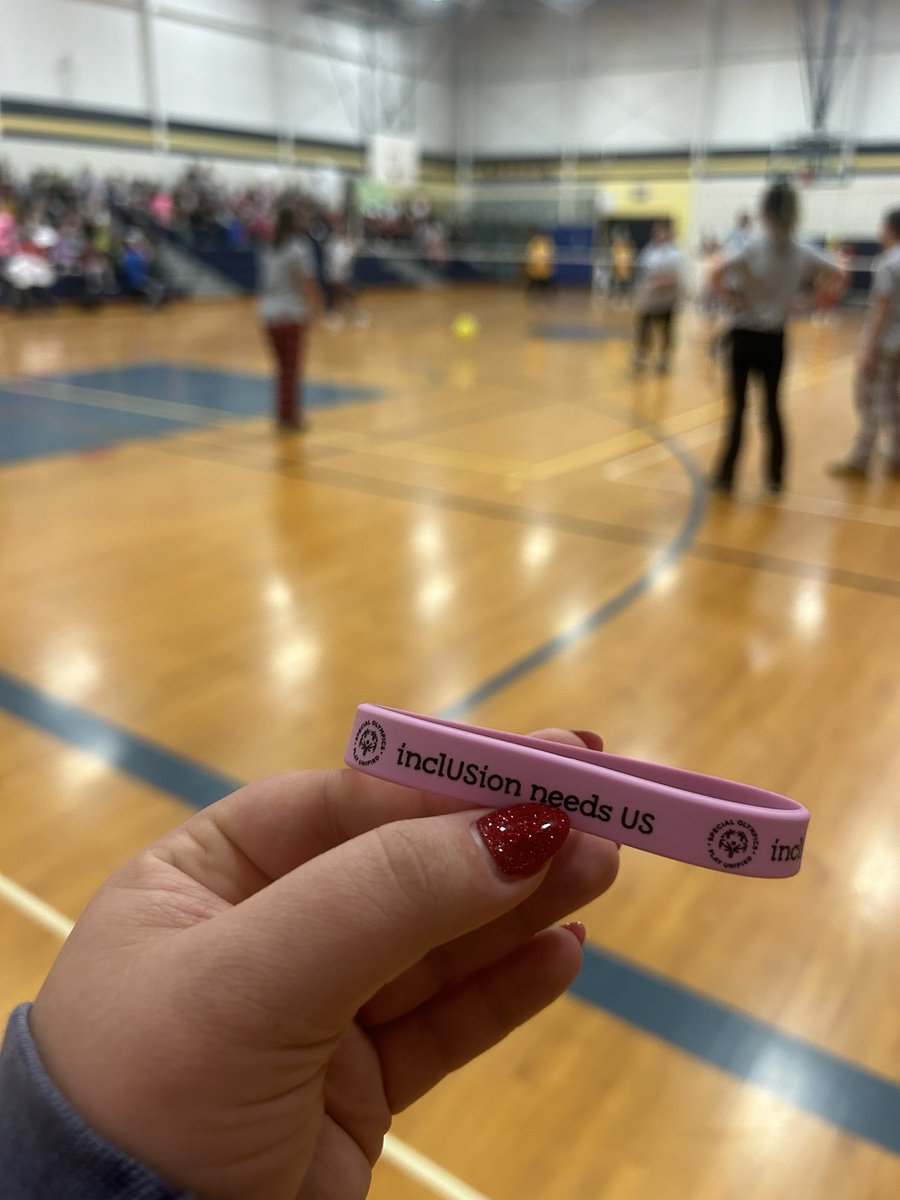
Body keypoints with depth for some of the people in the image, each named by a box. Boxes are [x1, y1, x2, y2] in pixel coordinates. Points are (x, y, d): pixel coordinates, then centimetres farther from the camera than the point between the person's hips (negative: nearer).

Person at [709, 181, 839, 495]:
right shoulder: (804, 253, -2)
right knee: (772, 406, 13)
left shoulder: (752, 248, -14)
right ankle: (776, 477, 16)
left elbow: (716, 276, -26)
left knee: (738, 407, 3)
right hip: (775, 339, 3)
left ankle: (726, 476, 7)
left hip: (745, 337, -3)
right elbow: (834, 275, 10)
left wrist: (733, 297, -11)